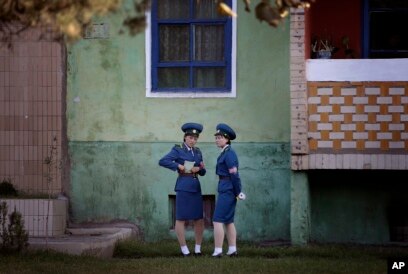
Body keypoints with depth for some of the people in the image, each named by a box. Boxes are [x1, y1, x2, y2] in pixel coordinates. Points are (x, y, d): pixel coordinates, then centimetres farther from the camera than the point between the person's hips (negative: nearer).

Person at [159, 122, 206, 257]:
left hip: (196, 187, 6)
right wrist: (179, 166, -17)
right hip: (183, 187, -6)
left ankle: (198, 248, 13)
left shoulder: (197, 151, 14)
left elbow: (202, 172, 17)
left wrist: (200, 168, -6)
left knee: (199, 219, 5)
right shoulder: (177, 150, -3)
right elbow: (162, 161, -13)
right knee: (181, 218, -2)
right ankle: (184, 249, 2)